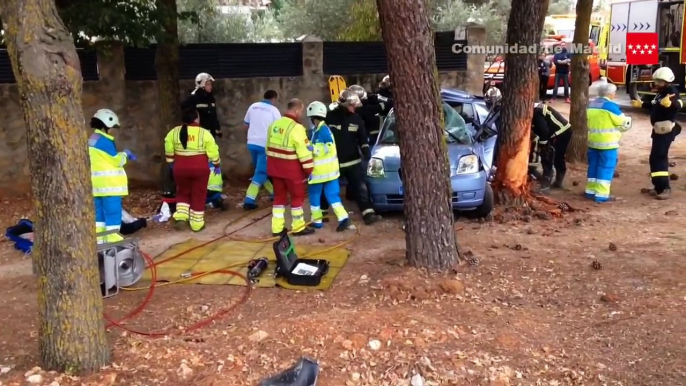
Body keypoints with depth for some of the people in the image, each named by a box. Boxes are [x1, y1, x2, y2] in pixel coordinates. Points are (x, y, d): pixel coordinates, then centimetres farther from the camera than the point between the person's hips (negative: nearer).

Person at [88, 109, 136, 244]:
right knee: (112, 210, -4)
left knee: (99, 209, 13)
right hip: (109, 183, -9)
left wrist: (123, 156, 14)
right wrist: (125, 154, 6)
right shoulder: (104, 141, -15)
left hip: (97, 183, 9)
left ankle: (99, 236, 16)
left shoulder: (91, 140, 15)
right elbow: (116, 161, -12)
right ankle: (112, 237, -3)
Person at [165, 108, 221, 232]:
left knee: (183, 193, 21)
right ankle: (197, 224, 12)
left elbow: (169, 150, 7)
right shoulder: (204, 133, -8)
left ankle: (180, 217, 6)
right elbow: (213, 151, -5)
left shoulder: (174, 132, 1)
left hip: (181, 168, 3)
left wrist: (170, 162, 22)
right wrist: (217, 165, 8)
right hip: (200, 169, -2)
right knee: (198, 196, 8)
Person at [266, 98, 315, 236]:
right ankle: (298, 228, 14)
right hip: (291, 169, -7)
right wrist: (309, 169, -10)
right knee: (297, 196, 7)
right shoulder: (296, 128, -18)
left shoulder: (274, 125, 7)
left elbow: (269, 147, 14)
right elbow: (304, 151, -19)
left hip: (275, 168, 7)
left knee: (279, 196, 14)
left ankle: (277, 228, 17)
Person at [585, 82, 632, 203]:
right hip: (607, 142, -8)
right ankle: (601, 195, -3)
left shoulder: (591, 104, 10)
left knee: (593, 166, 14)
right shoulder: (610, 106, -13)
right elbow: (623, 123, -8)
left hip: (593, 141, 8)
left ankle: (591, 191, 18)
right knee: (606, 168, -2)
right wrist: (628, 120, 12)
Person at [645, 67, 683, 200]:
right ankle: (659, 186, 22)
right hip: (659, 129, 10)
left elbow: (678, 105, -35)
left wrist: (670, 102, -55)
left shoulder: (671, 91, -15)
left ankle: (665, 188, -14)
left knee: (659, 158, -14)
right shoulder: (660, 92, 13)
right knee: (655, 158, 14)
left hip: (666, 130, -10)